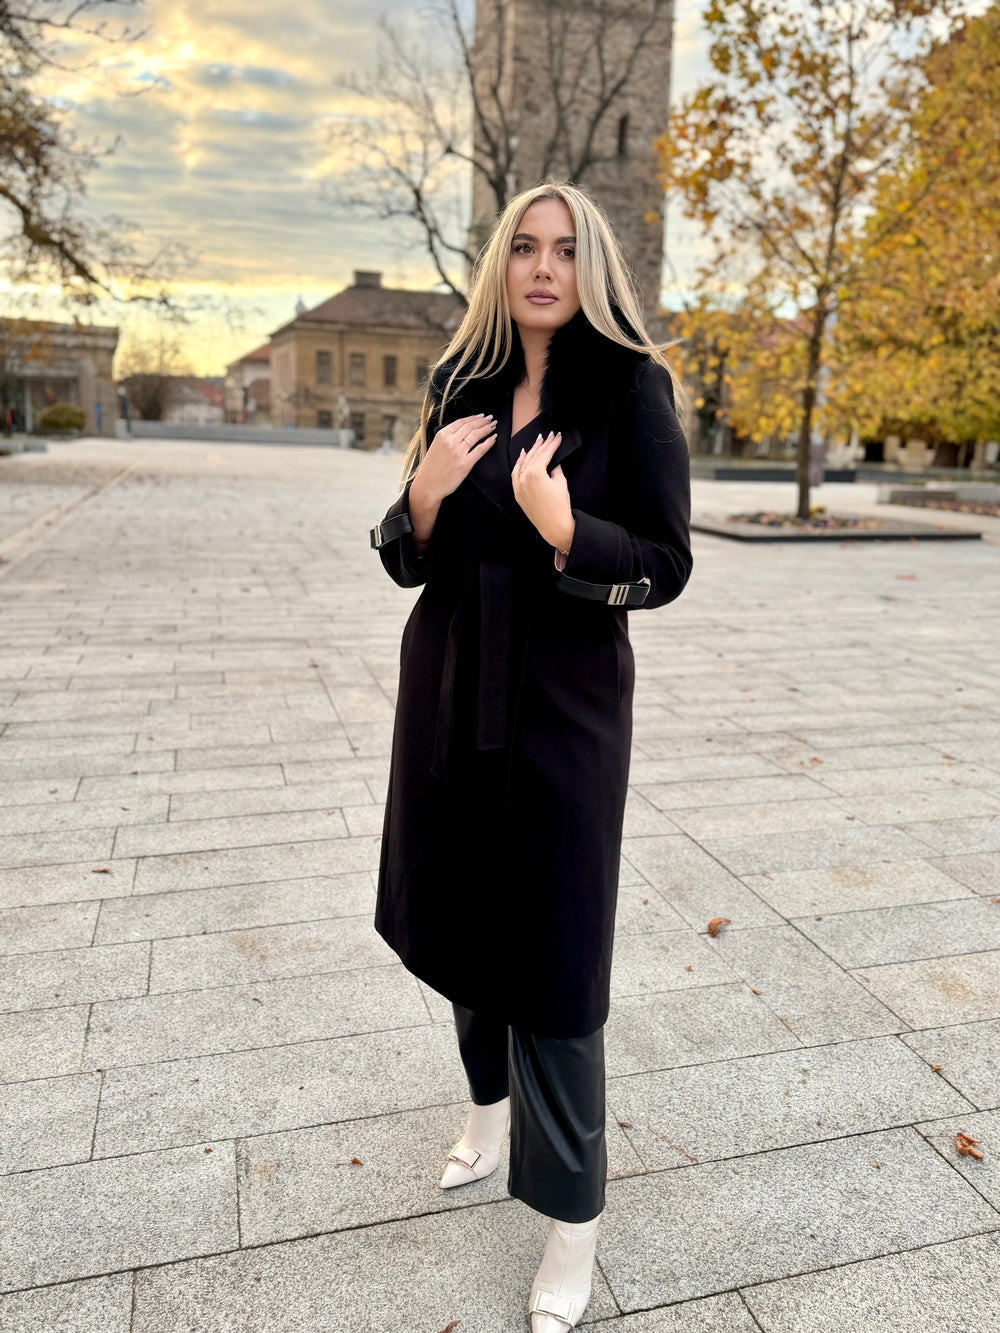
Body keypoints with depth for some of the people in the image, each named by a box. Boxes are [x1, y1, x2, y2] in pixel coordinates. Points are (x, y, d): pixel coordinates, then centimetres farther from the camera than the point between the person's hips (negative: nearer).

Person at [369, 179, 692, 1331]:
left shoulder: (631, 389, -6)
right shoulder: (459, 386, 7)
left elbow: (666, 566, -9)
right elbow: (407, 560, 9)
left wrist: (561, 529, -25)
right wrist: (427, 489, -12)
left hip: (563, 701, -5)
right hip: (449, 688, 5)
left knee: (550, 952, 0)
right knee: (463, 914, 17)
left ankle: (571, 1220, 21)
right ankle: (491, 1104, 45)